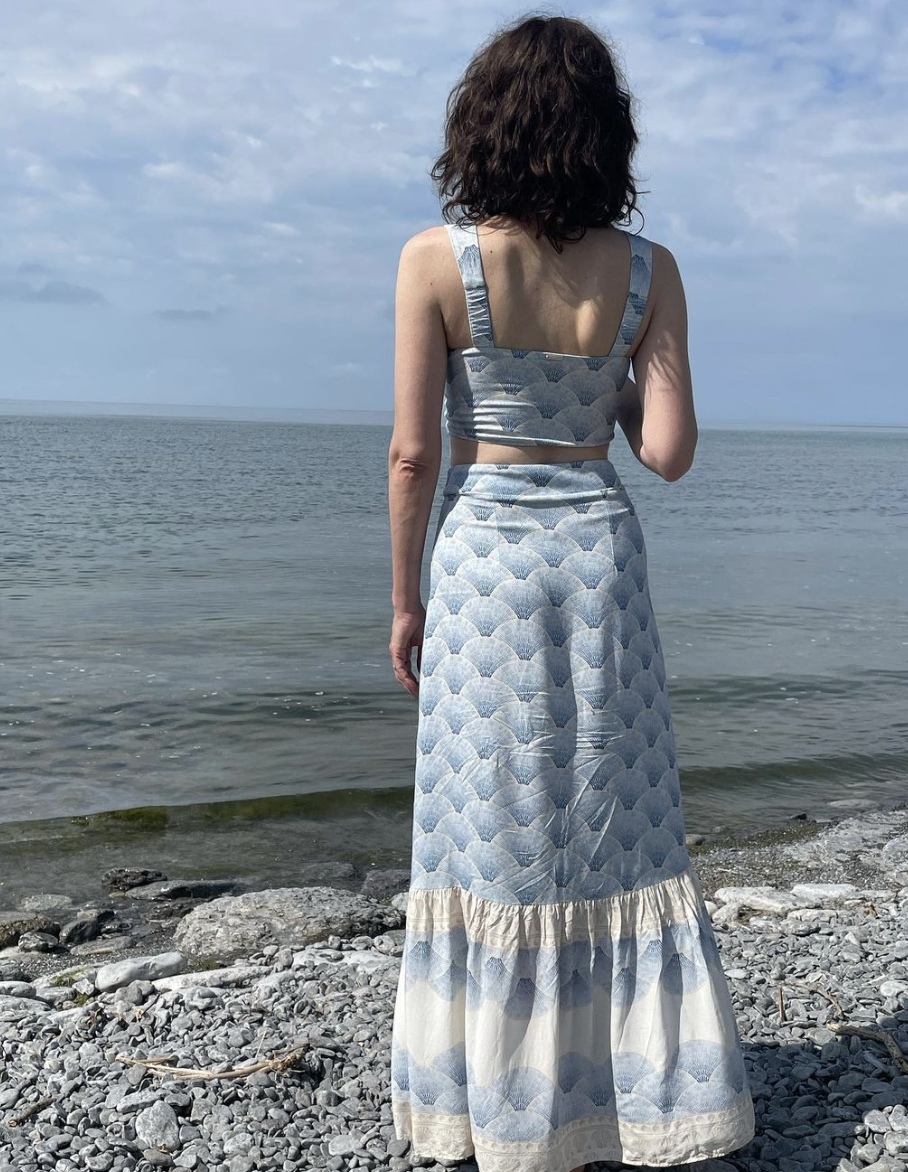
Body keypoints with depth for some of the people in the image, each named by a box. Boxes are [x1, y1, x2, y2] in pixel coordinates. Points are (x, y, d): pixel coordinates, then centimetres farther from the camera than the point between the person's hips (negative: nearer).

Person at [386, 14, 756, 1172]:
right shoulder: (647, 269, -3)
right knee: (617, 828, 12)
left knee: (492, 826, 9)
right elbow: (668, 452, -6)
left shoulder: (436, 259, -8)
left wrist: (404, 597, 2)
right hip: (599, 554, 2)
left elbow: (413, 451, -9)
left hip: (483, 558, -1)